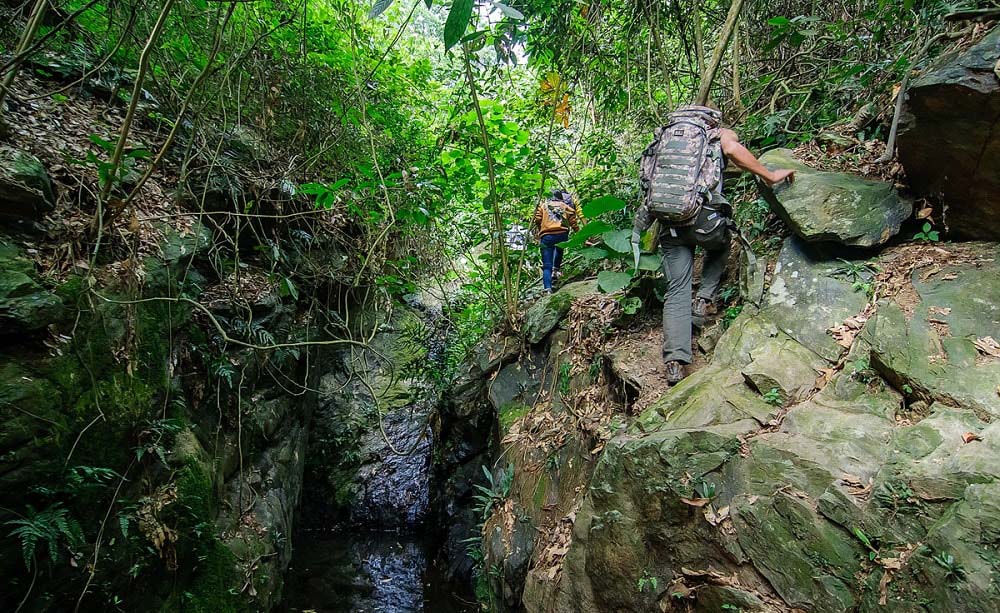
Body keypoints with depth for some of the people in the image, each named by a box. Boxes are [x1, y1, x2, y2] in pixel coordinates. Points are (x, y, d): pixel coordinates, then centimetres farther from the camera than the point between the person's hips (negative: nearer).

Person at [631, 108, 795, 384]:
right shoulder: (721, 134, 15)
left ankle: (675, 362, -5)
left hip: (668, 221, 3)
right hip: (705, 217, -3)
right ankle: (705, 299, 15)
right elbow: (733, 148, -10)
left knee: (677, 292, 5)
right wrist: (769, 175, -5)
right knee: (719, 248, 33)